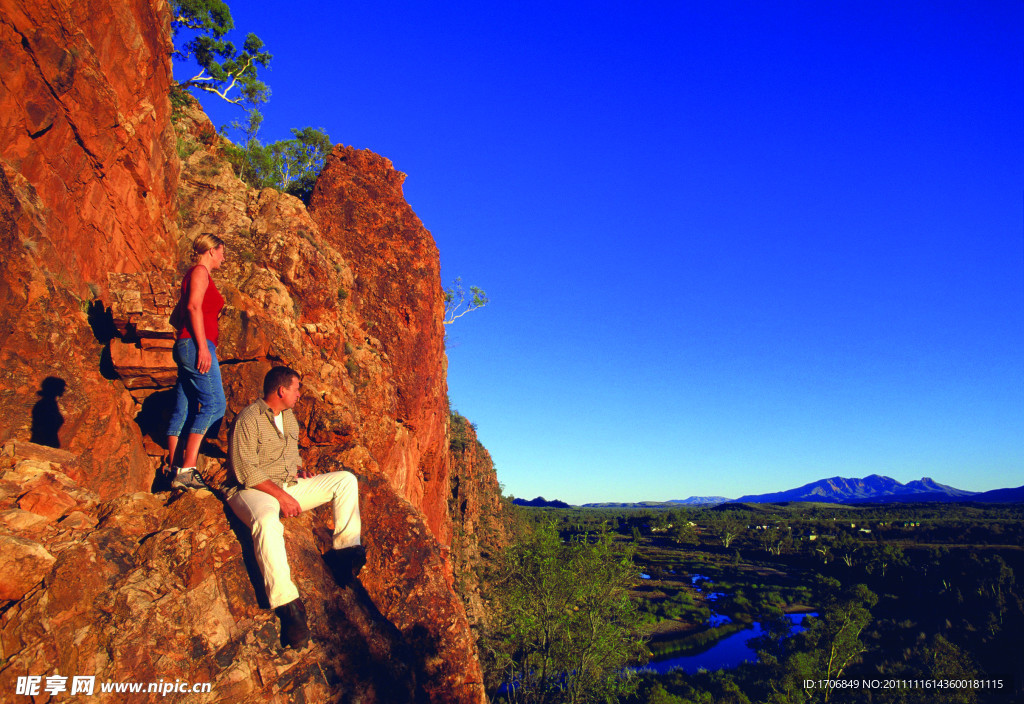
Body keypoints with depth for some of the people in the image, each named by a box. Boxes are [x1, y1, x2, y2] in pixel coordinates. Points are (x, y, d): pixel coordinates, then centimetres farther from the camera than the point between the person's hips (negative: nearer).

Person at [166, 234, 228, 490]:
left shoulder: (194, 275, 26)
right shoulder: (200, 272, -2)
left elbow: (176, 317, 27)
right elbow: (193, 306, -17)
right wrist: (202, 346, -22)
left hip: (185, 347, 10)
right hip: (197, 345, -10)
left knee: (183, 410, 6)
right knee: (214, 404, -15)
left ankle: (175, 470, 6)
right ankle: (187, 469, -19)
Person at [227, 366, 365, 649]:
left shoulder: (289, 416, 17)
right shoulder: (248, 419, -10)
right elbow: (246, 470, -17)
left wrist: (301, 471, 7)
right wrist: (280, 494, -22)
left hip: (292, 486, 8)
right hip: (255, 490, -8)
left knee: (345, 479, -6)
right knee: (267, 520, -42)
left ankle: (345, 549, -16)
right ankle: (287, 605, -42)